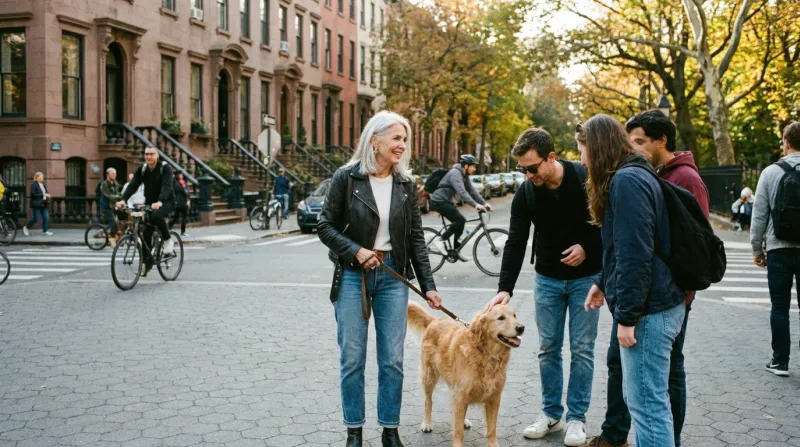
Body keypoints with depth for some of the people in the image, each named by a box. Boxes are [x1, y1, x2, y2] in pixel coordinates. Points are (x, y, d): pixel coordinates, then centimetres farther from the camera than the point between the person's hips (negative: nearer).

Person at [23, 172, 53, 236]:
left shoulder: (43, 185, 13)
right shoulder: (34, 185, -10)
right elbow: (33, 194, -19)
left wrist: (47, 196, 2)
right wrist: (43, 195, -20)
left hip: (43, 204, 8)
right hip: (36, 204, -7)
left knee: (46, 217, 1)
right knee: (36, 218, -5)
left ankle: (45, 230, 7)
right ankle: (25, 228, 14)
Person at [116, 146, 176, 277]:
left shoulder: (165, 168, -14)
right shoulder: (142, 169, 0)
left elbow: (167, 186, -28)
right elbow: (133, 185, -10)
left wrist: (160, 202, -46)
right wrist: (123, 200, -28)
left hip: (165, 202, -5)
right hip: (149, 202, 5)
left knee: (156, 216, -36)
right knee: (145, 233, -3)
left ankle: (167, 239, -11)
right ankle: (147, 261, 11)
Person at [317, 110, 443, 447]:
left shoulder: (406, 184, 3)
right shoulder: (347, 177, -7)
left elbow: (416, 238, 5)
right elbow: (325, 227, -4)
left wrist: (428, 286, 1)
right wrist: (356, 251, -18)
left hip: (393, 277, 3)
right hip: (353, 277, -2)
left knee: (392, 359, 5)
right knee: (352, 358, 4)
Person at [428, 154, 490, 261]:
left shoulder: (464, 176, 10)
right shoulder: (455, 173, -21)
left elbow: (472, 191, 9)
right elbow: (462, 192, -33)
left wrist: (484, 204, -1)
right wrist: (475, 205, -38)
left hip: (446, 201, 10)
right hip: (439, 201, -10)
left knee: (460, 221, 7)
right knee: (460, 220, -19)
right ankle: (440, 239, -12)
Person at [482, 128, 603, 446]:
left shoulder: (587, 180, -18)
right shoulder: (525, 194, -11)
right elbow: (515, 243, -13)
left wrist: (588, 247, -20)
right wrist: (505, 288, -21)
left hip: (585, 277, -3)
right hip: (547, 279, 3)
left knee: (581, 349, 2)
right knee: (548, 348, 8)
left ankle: (576, 417, 13)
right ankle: (551, 414, 20)